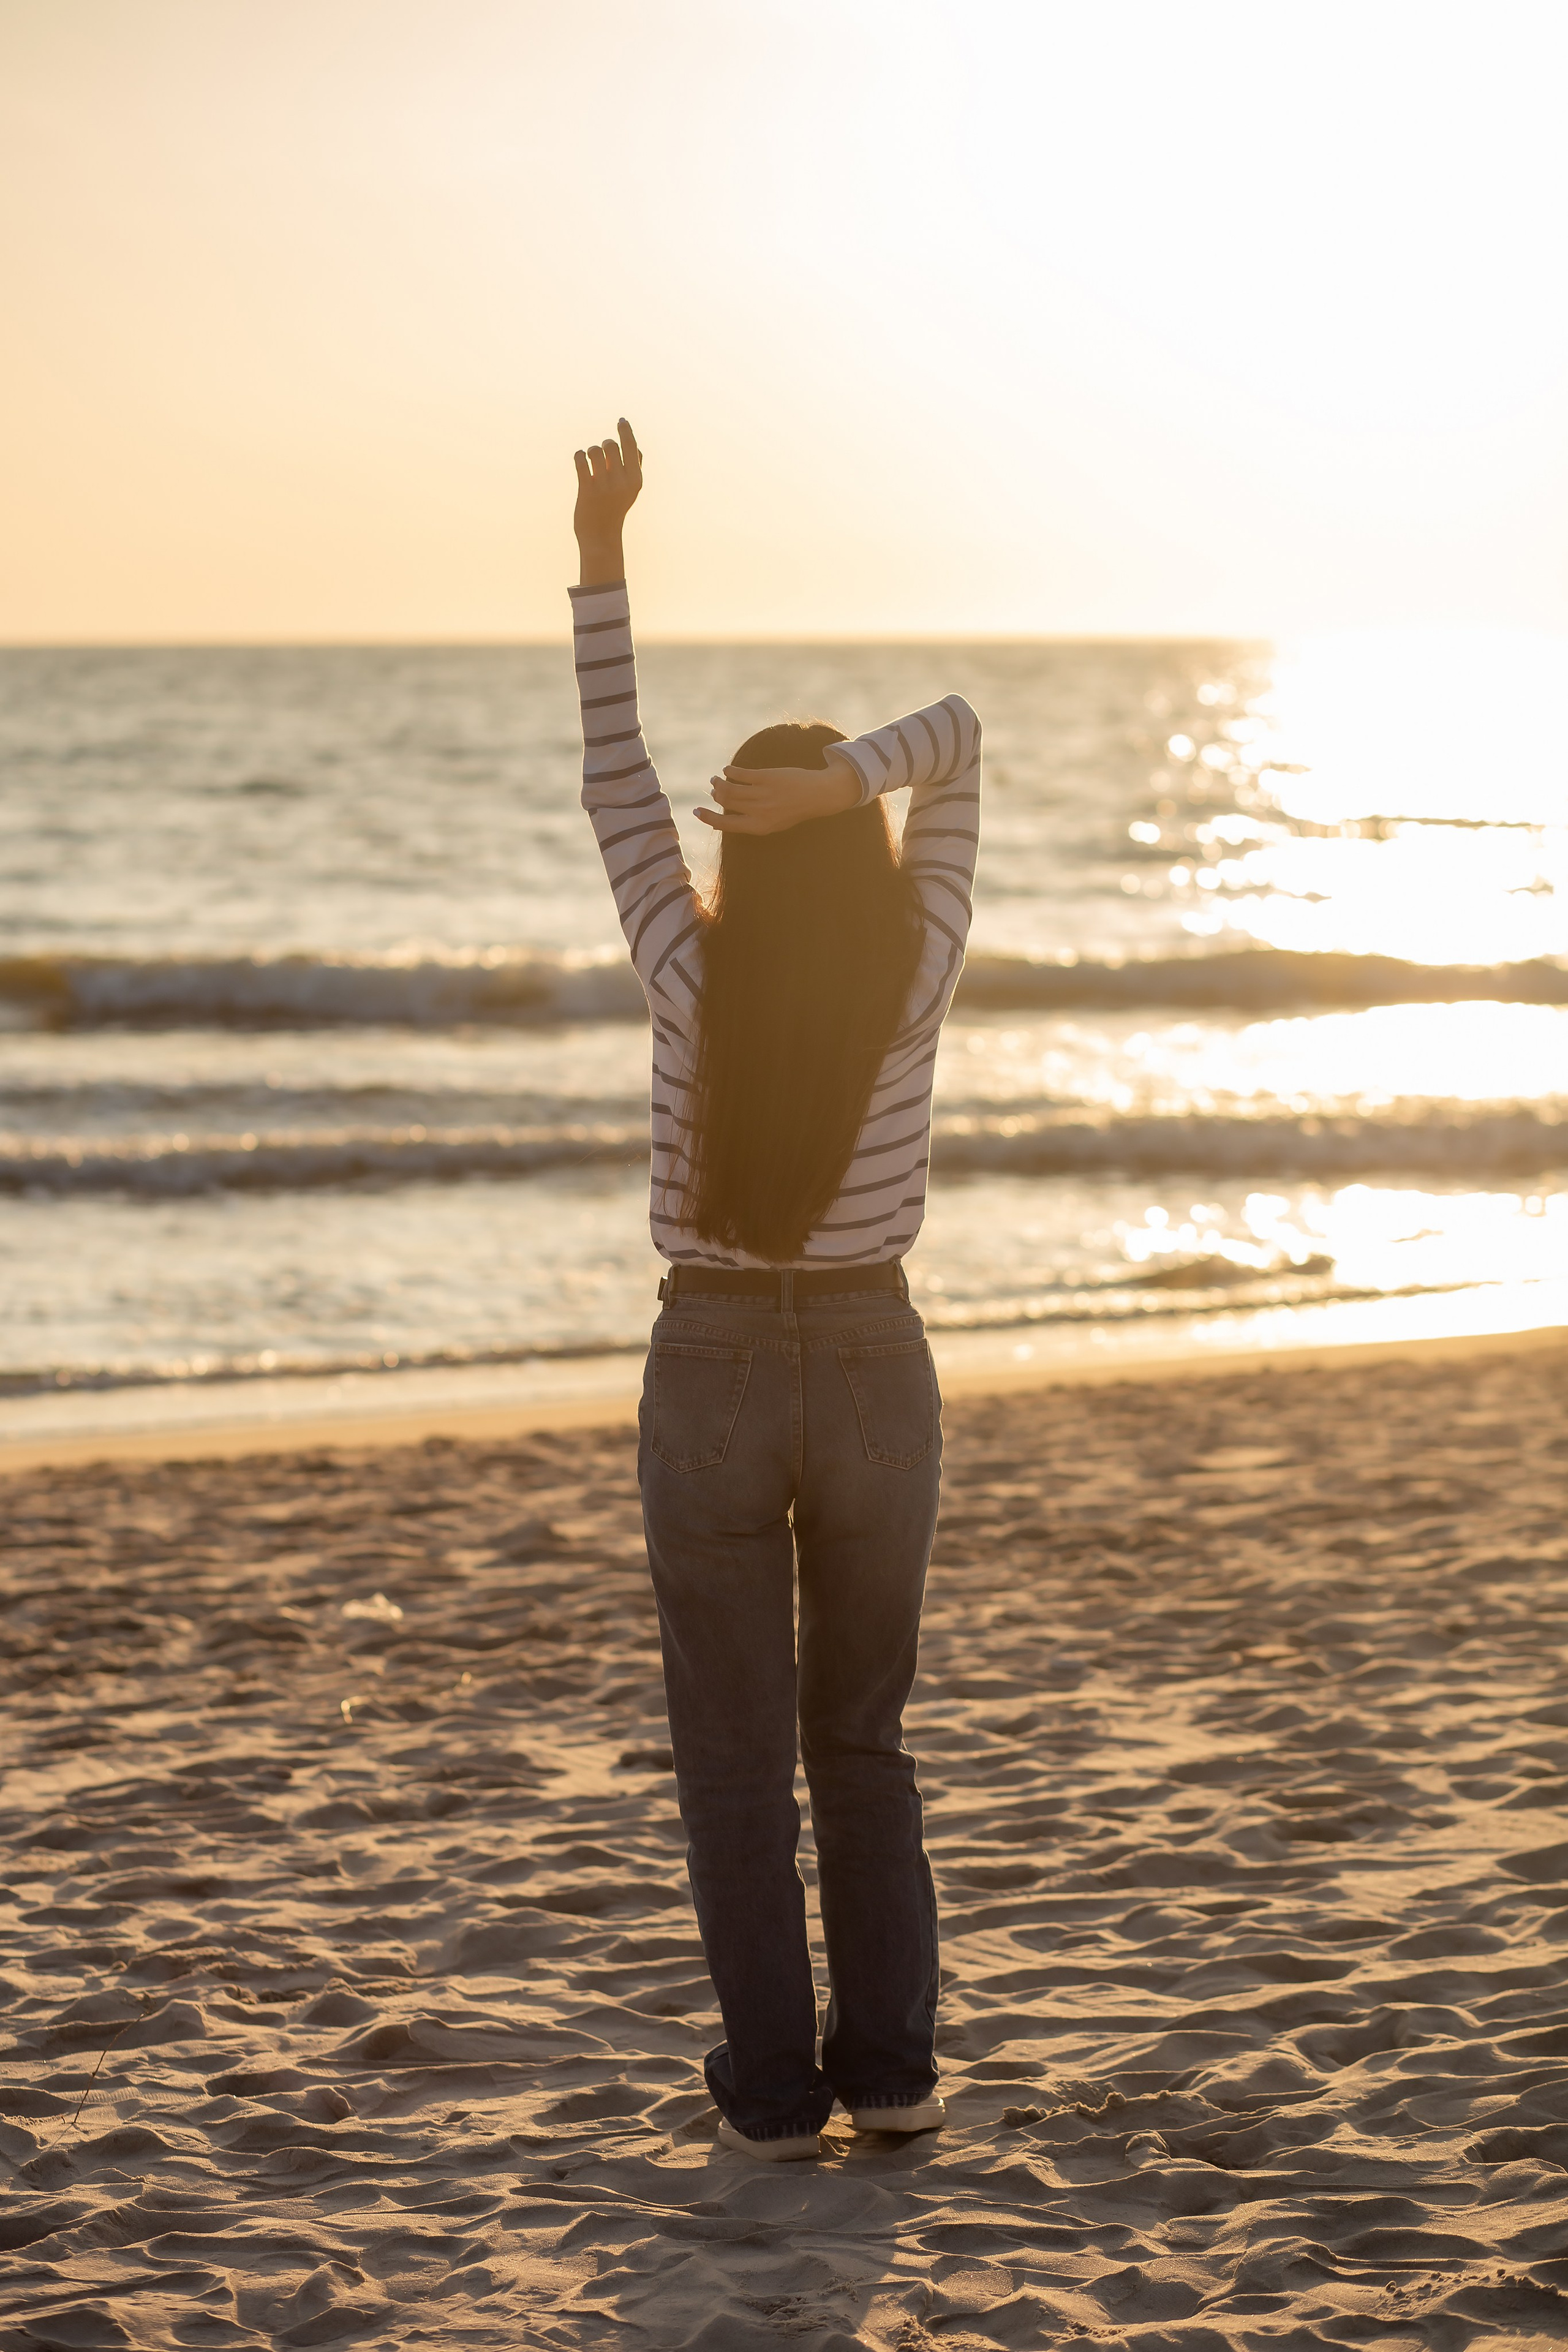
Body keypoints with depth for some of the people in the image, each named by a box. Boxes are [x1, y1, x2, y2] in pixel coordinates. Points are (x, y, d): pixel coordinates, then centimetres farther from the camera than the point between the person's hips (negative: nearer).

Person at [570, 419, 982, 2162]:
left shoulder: (692, 982, -13)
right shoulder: (915, 984, -10)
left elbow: (614, 779, -5)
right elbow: (958, 740, -4)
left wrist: (601, 558, -5)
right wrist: (848, 778, -23)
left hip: (714, 1380, -2)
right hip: (877, 1375, 2)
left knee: (735, 1756, 9)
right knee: (862, 1737, 17)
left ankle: (774, 2087, 10)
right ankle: (889, 2066, 15)